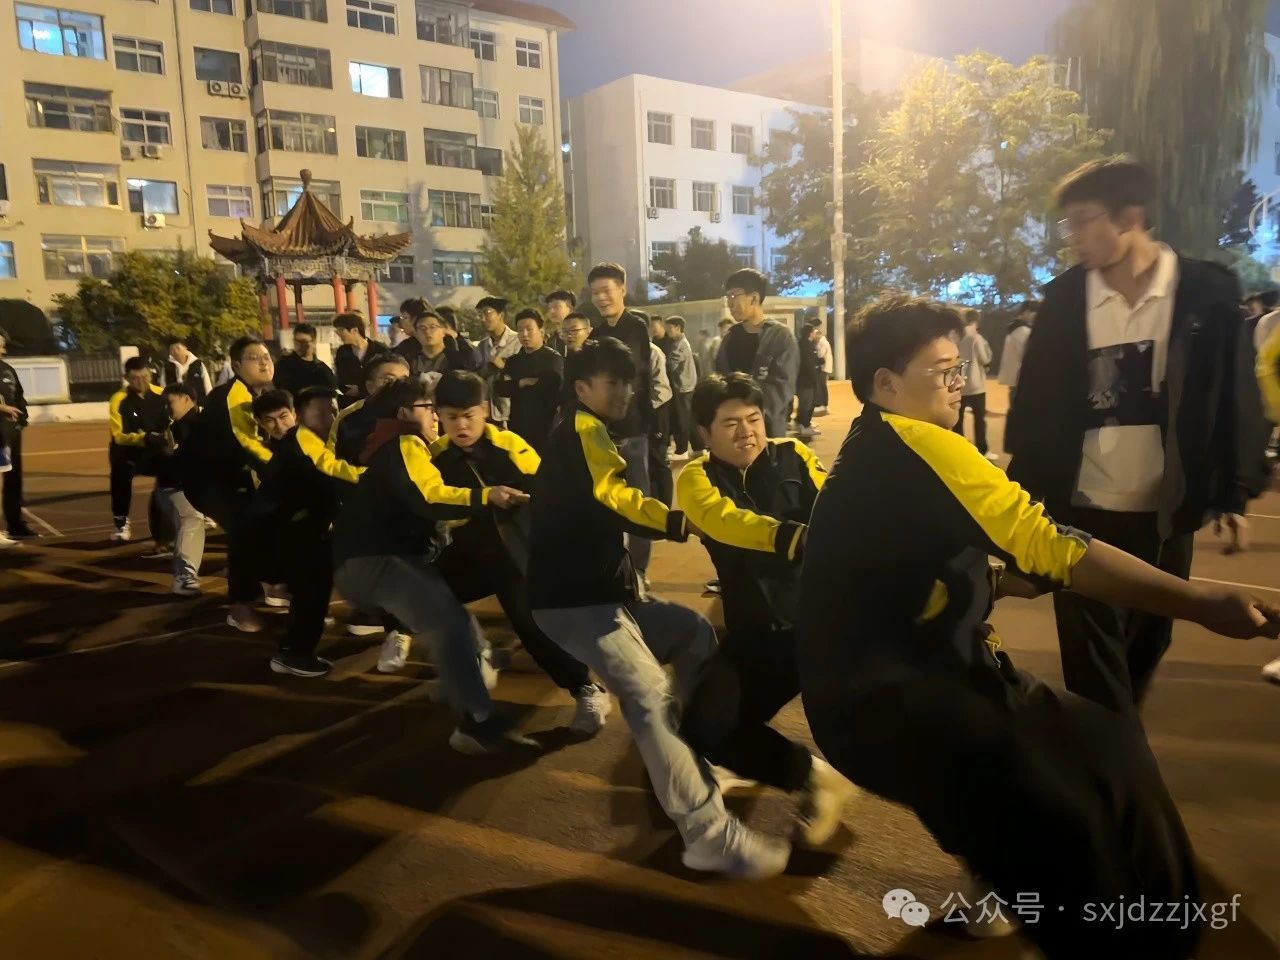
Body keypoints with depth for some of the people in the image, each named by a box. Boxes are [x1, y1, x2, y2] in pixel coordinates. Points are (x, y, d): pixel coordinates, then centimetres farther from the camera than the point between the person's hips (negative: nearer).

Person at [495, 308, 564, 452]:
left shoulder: (554, 359, -6)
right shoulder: (513, 361, 14)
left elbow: (554, 392, -18)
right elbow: (501, 389, 5)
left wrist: (515, 387, -7)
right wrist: (521, 383, -13)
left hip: (545, 428, -5)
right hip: (518, 426, 6)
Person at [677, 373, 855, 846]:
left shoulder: (793, 457, 2)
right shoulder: (697, 478, 0)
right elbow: (724, 520, -23)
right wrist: (792, 537, -42)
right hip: (754, 633, 2)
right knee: (703, 730, -10)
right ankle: (813, 773, 12)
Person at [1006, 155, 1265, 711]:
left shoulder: (1207, 291, -5)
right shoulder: (1063, 298, -3)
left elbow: (1232, 399, 0)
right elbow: (1035, 401, 1)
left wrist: (1231, 493, 0)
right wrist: (1025, 493, 0)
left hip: (1163, 512, 1)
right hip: (1080, 511, 0)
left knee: (1145, 646, 17)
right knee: (1091, 662, 3)